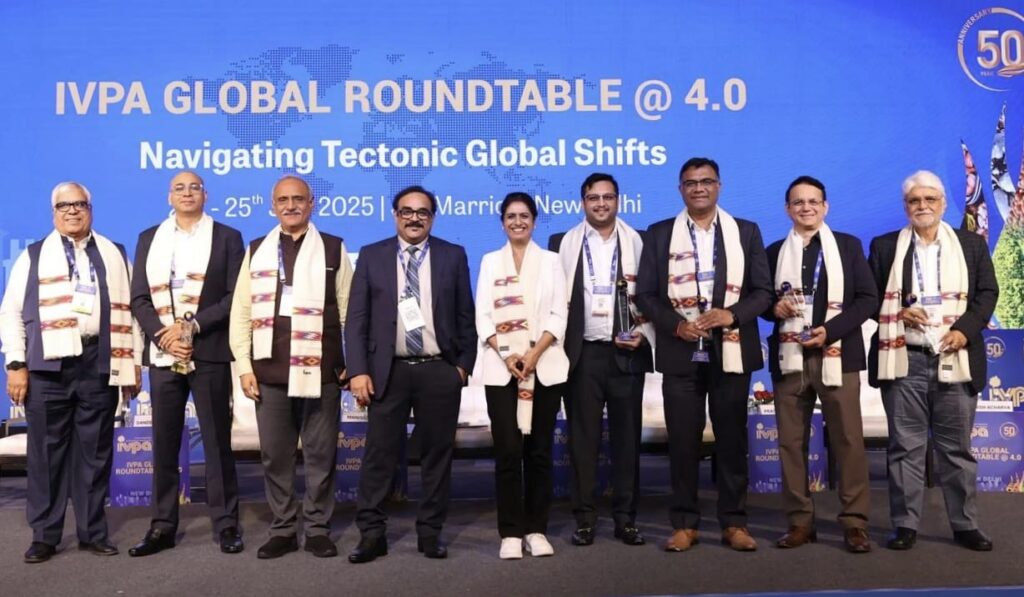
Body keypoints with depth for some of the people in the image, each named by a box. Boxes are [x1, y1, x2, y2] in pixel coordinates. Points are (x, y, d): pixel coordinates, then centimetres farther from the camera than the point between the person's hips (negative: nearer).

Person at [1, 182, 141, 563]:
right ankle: (44, 535, 15)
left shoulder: (115, 255, 15)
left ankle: (92, 532, 15)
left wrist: (134, 363, 5)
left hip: (99, 364, 1)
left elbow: (130, 309, 11)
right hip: (48, 364, -1)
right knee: (47, 450, 3)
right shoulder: (34, 256, 11)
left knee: (95, 450, 5)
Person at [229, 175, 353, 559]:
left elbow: (349, 312, 3)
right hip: (270, 371, 2)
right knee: (275, 455, 8)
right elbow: (241, 311, 9)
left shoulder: (334, 249, 5)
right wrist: (244, 365, 1)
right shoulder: (257, 251, 12)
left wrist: (352, 363, -1)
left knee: (320, 454, 5)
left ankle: (318, 529, 18)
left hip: (321, 372, -2)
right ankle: (283, 530, 21)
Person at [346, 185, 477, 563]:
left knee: (437, 454, 7)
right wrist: (359, 370, -6)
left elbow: (466, 317, 7)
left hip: (440, 371, 1)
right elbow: (357, 319, 2)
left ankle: (430, 532, 20)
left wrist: (464, 364, 0)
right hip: (389, 371, 0)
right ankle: (372, 534, 13)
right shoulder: (371, 256, 6)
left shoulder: (453, 256, 7)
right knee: (379, 454, 1)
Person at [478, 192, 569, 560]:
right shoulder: (490, 262, 11)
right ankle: (511, 532, 6)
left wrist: (533, 356, -12)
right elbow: (482, 317, 4)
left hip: (544, 367, 0)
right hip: (501, 368, 0)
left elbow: (558, 316, 1)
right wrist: (506, 356, -11)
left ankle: (536, 529, 13)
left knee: (539, 450, 4)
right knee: (508, 451, -3)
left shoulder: (551, 261, 9)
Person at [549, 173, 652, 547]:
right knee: (583, 438, 4)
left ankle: (625, 518, 16)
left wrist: (643, 333, -7)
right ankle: (585, 518, 13)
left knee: (627, 437, 6)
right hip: (582, 354, 0)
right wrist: (560, 347, -3)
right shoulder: (563, 244, 6)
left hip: (626, 354, 0)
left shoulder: (638, 243, 6)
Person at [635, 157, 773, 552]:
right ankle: (684, 523, 14)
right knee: (683, 441, 4)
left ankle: (734, 523, 17)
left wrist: (732, 314, -15)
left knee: (732, 439, 6)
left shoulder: (746, 232, 8)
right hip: (681, 354, 0)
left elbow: (763, 290, 4)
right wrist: (676, 325, -13)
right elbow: (645, 293, 2)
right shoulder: (659, 234, 6)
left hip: (731, 353, 1)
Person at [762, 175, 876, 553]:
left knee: (848, 440, -2)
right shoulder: (774, 252, 13)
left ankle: (855, 523, 7)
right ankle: (800, 522, 12)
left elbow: (868, 299, 1)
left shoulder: (849, 246, 8)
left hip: (837, 356, -2)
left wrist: (830, 330, -13)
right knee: (791, 442, 3)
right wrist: (775, 307, -9)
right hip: (790, 359, 2)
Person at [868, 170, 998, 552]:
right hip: (904, 360, -1)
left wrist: (965, 329, -10)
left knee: (957, 446, 7)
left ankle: (965, 524, 18)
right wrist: (897, 313, -12)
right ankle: (905, 524, 10)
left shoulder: (972, 244, 11)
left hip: (955, 360, 1)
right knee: (905, 446, 3)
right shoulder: (885, 246, 8)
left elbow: (987, 292, 6)